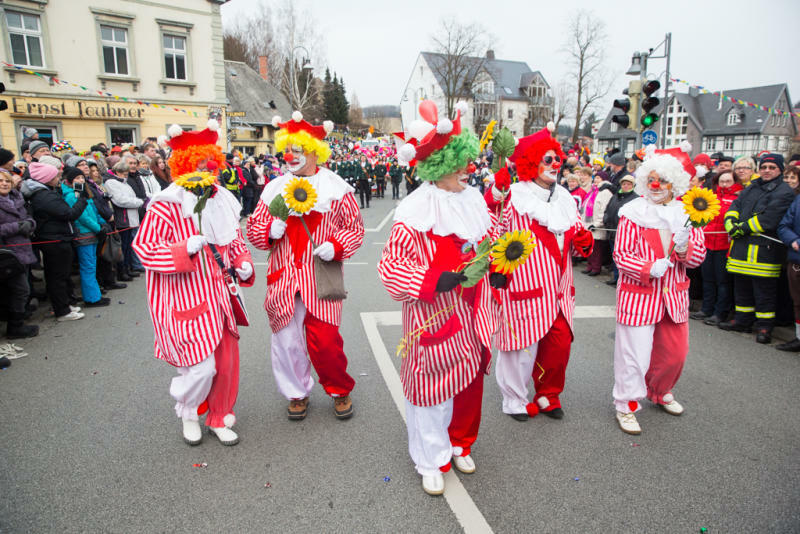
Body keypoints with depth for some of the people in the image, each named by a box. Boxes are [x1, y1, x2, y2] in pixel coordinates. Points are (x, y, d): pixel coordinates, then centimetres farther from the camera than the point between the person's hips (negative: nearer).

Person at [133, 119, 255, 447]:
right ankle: (188, 414, 27)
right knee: (201, 365, -6)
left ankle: (219, 418, 35)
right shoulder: (165, 206, -12)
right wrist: (186, 248, -25)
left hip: (220, 295, 7)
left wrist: (243, 264, 0)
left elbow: (235, 242, 19)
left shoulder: (222, 201, 9)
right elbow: (144, 247, -13)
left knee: (226, 360, 12)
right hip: (186, 299, -6)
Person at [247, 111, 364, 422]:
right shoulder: (274, 188, 10)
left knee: (324, 341, -5)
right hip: (283, 277, 4)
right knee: (286, 338, 10)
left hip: (321, 278, -3)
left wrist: (336, 245, -14)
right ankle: (297, 393, 33)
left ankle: (340, 391, 23)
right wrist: (269, 231, -8)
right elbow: (254, 227, 14)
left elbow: (355, 228, 5)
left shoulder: (336, 188, 1)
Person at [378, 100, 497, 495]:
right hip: (434, 315, -7)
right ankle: (431, 460, 31)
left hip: (470, 314, 7)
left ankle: (460, 443, 45)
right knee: (434, 384, 7)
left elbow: (488, 238, 22)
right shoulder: (415, 212, -18)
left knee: (471, 380, 19)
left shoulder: (473, 199, 5)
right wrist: (435, 281, -28)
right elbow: (392, 267, -19)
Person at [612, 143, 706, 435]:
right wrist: (649, 268, -25)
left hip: (674, 294, 5)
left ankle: (660, 391, 44)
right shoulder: (633, 212, -8)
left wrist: (684, 247, -17)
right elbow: (621, 255, -9)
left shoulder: (687, 213, 5)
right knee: (635, 351, -3)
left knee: (675, 351, 17)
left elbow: (698, 257, 4)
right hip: (639, 293, -5)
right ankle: (627, 405, 15)